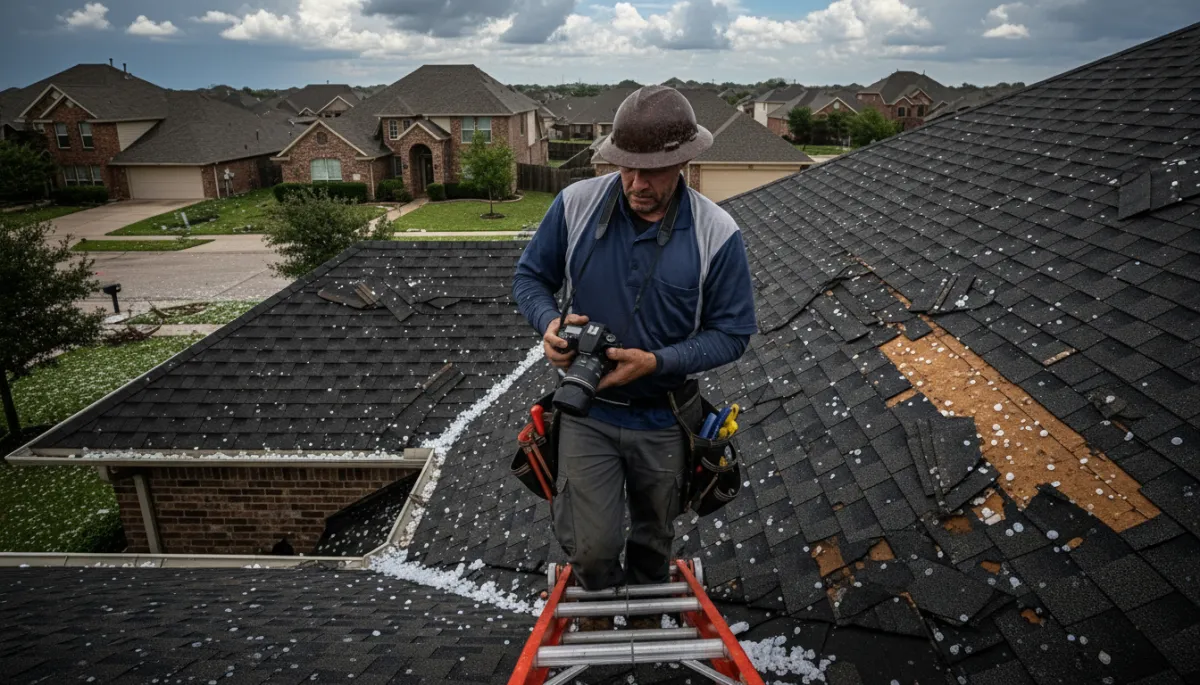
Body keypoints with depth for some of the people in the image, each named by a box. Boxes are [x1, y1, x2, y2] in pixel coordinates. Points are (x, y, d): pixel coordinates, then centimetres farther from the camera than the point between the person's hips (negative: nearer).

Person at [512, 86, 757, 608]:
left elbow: (731, 332, -8)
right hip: (587, 412, 0)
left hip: (662, 419, 1)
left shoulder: (717, 235, -15)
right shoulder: (576, 204, -12)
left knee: (654, 540, 22)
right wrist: (548, 322, -21)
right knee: (590, 549, -4)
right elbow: (529, 276, 1)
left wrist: (656, 362, -23)